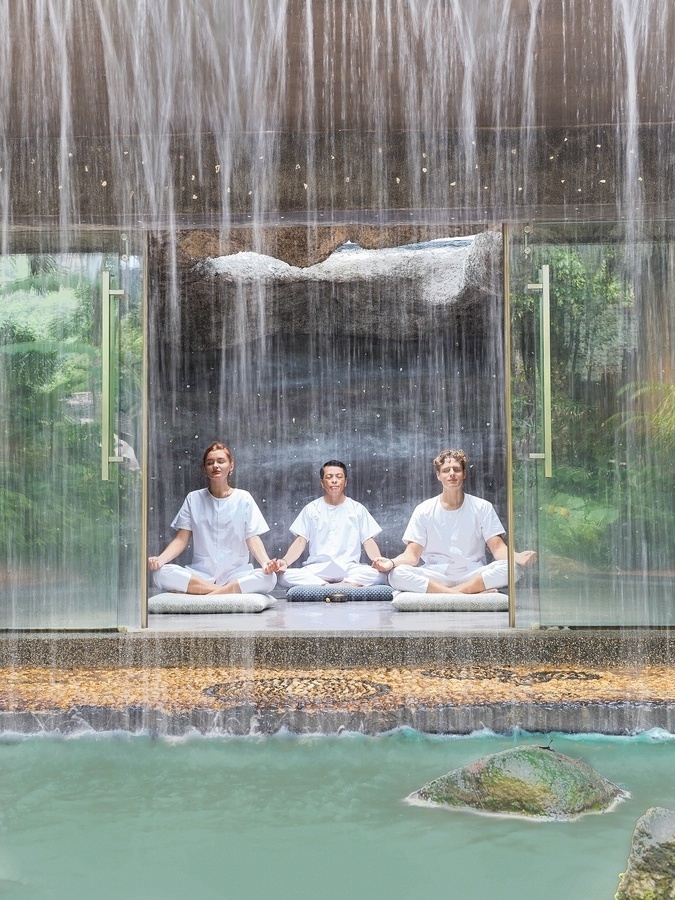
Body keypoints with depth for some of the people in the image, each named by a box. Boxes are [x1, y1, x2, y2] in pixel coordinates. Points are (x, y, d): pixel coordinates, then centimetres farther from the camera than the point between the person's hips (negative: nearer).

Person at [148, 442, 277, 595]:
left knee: (269, 578, -32)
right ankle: (230, 590, -23)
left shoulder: (243, 498, 5)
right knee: (160, 573, -27)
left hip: (236, 573, -1)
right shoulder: (193, 499, 8)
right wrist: (160, 559, -17)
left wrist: (265, 562, -24)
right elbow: (181, 539, 3)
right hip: (200, 573, 1)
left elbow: (252, 538, -3)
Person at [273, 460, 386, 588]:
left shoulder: (357, 509, 13)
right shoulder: (311, 509, 13)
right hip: (316, 570, 0)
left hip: (349, 568, 0)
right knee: (285, 576, -31)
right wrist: (285, 561, -14)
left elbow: (368, 541, 7)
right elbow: (300, 542, 7)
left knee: (379, 575, -32)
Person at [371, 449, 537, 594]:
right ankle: (472, 594, -31)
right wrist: (392, 562, -24)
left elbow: (498, 547, -1)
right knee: (397, 574, -31)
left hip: (473, 576, 0)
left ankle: (446, 593, -25)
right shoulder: (424, 511, 6)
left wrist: (518, 557, -25)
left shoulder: (482, 508, 7)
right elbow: (412, 555, 0)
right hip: (434, 576, 0)